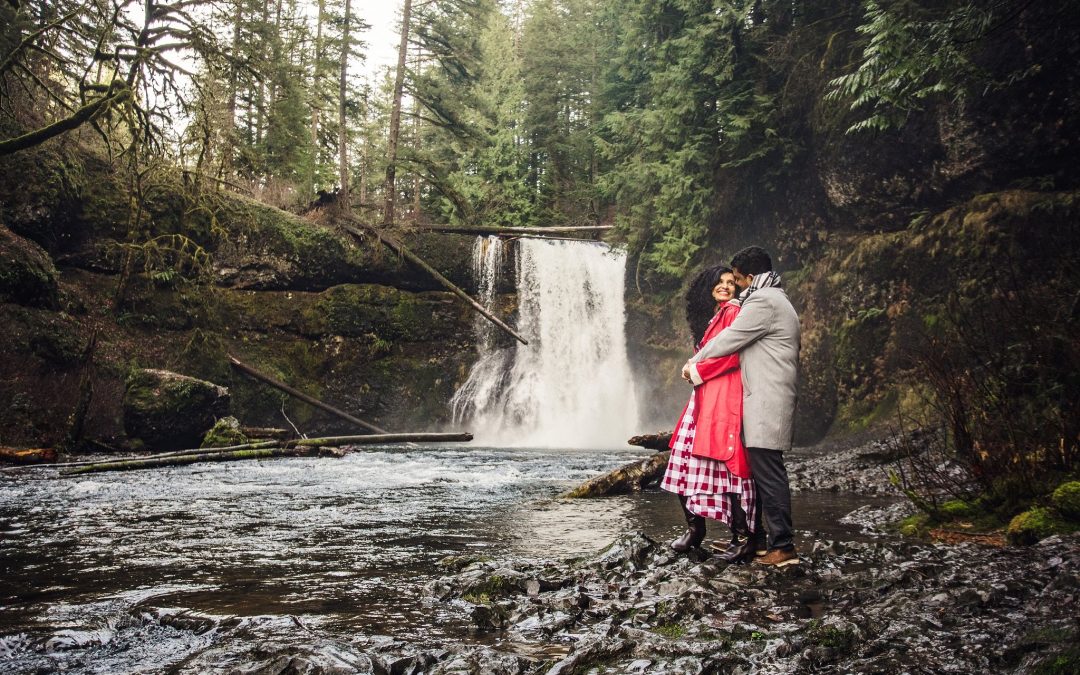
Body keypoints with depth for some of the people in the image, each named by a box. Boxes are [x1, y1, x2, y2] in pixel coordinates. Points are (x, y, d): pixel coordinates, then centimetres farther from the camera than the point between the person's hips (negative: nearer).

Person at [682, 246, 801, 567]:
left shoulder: (763, 301, -12)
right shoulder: (775, 299, 22)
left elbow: (729, 340, -10)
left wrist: (693, 363, 4)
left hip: (767, 399, -11)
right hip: (765, 398, 11)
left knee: (767, 470, -10)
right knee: (763, 468, 13)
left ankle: (783, 546, -8)